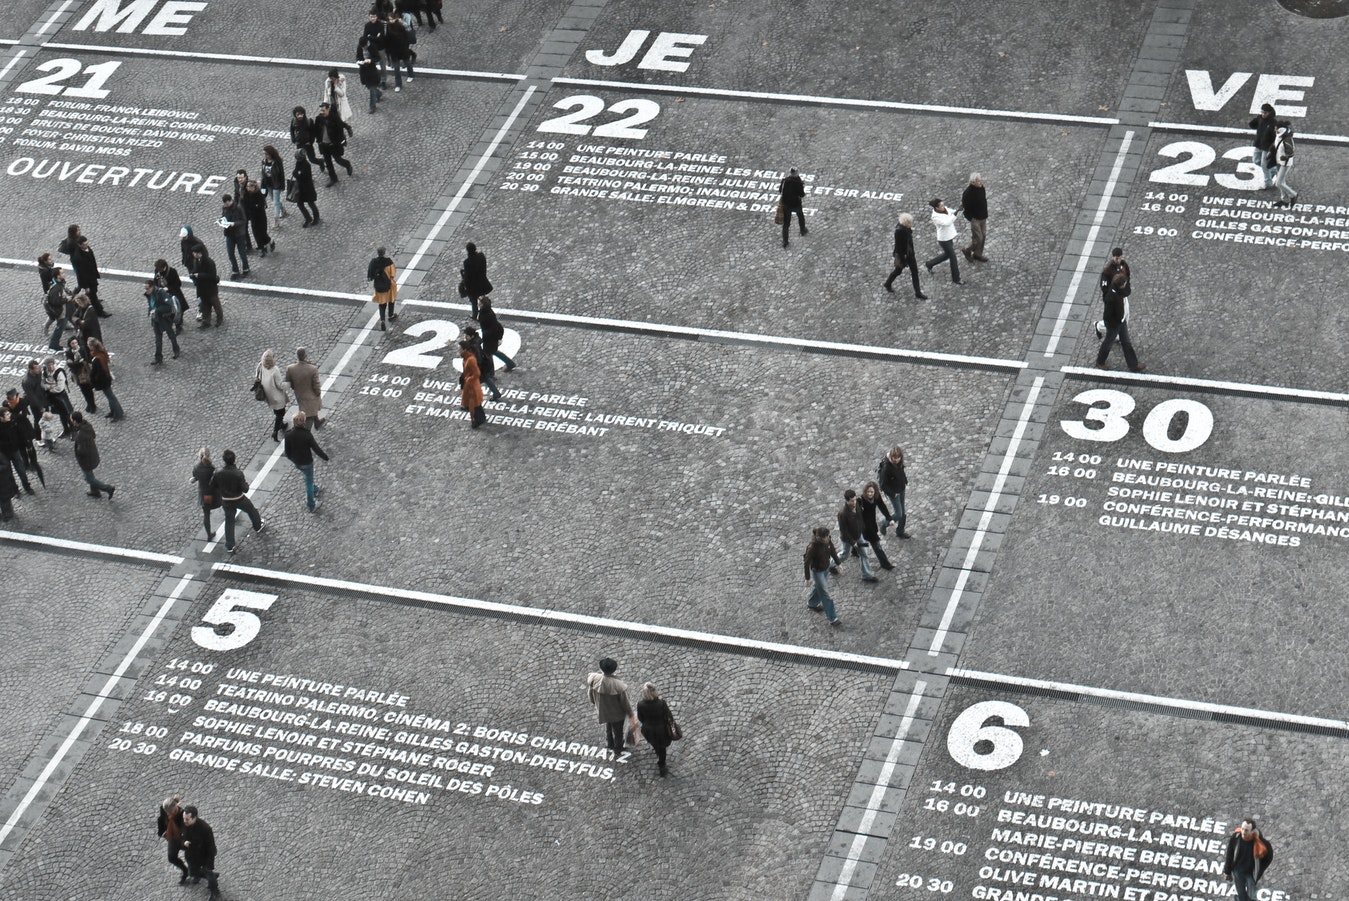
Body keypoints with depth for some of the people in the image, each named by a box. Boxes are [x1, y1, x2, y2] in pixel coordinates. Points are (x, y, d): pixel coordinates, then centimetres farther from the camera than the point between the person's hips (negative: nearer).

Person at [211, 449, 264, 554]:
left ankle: (230, 546, 23)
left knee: (229, 522, 17)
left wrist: (219, 496, 12)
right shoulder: (238, 473, -29)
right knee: (252, 510, 29)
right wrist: (246, 482, -2)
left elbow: (212, 487, -6)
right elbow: (245, 489, -23)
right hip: (239, 500, -2)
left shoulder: (218, 473, -20)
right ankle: (258, 526, 54)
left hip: (226, 501, 2)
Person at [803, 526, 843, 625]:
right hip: (817, 571, -7)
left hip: (826, 568, 7)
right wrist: (808, 578, -18)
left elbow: (832, 551, 3)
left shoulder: (828, 540, -18)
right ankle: (832, 619, 11)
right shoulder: (812, 547, -36)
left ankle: (812, 603, 58)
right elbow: (807, 563, -25)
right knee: (825, 594, 2)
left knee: (819, 587, 30)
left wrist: (838, 563, 11)